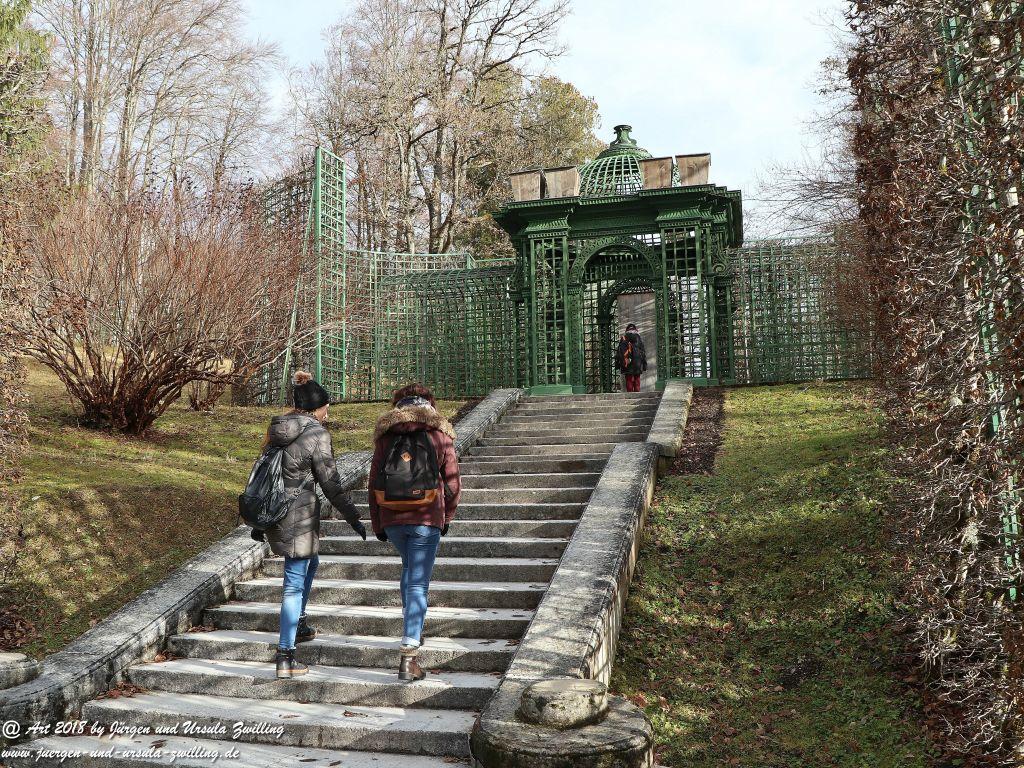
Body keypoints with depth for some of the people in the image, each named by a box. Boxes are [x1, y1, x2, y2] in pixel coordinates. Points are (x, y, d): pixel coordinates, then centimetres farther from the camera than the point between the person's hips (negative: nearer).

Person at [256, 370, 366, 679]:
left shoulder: (275, 428, 9)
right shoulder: (317, 434, -12)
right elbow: (330, 482, -11)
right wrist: (353, 517, -2)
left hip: (273, 512, 8)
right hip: (300, 517, -8)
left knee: (310, 562, 28)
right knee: (295, 582, -2)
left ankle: (299, 624, 40)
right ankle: (285, 656, 1)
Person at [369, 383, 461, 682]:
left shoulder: (385, 435, 6)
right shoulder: (440, 435, 2)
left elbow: (374, 481, 7)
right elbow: (453, 483, 3)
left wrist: (377, 523, 16)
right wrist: (446, 518, 17)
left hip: (392, 519, 3)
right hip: (427, 519, -3)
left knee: (409, 569, 28)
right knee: (418, 584, -1)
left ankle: (411, 631, 32)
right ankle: (409, 657, -6)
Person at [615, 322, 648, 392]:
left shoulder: (623, 337, 3)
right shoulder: (638, 337, 5)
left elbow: (619, 351, 2)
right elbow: (643, 351, 5)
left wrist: (617, 363, 7)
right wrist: (644, 364, 8)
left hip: (627, 365, 0)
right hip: (637, 364, 0)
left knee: (629, 381, 2)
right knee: (637, 381, 4)